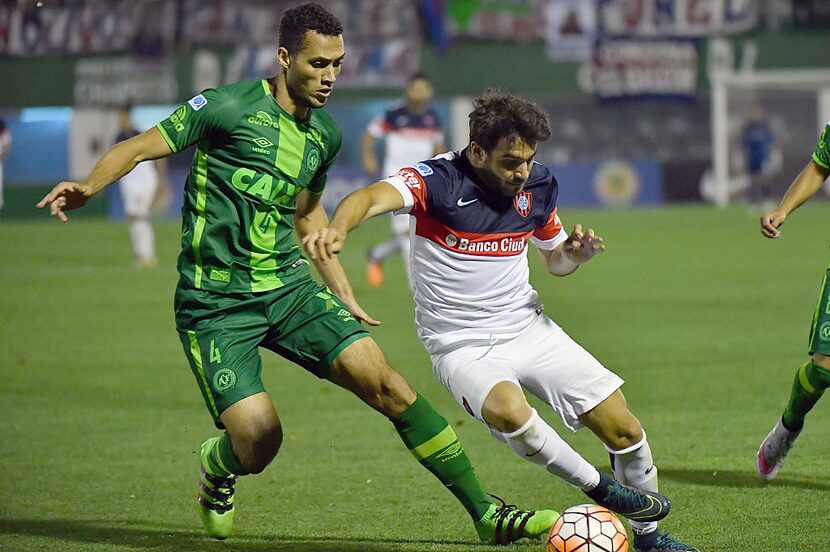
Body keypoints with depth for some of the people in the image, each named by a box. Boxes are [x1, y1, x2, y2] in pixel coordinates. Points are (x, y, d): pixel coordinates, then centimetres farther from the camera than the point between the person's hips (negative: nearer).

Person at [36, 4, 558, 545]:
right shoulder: (229, 106, -10)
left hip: (287, 284, 5)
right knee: (259, 441, -18)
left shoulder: (325, 134, 11)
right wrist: (88, 188, -28)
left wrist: (344, 297, 25)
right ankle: (217, 467, 22)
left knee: (385, 382, -11)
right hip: (215, 303, -5)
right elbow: (140, 147, -9)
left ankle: (486, 513, -5)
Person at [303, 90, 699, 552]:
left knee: (624, 429, -3)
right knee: (508, 410, -37)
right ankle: (600, 489, -13)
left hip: (528, 327, 5)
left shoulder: (538, 185, 0)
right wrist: (337, 229, -59)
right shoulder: (438, 181, -17)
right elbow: (373, 197, -37)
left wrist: (576, 253, -7)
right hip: (462, 347, -5)